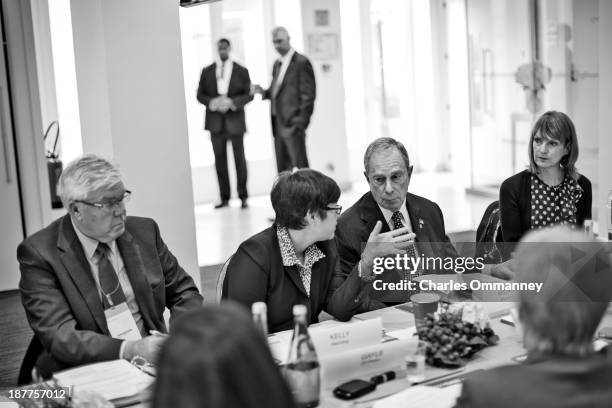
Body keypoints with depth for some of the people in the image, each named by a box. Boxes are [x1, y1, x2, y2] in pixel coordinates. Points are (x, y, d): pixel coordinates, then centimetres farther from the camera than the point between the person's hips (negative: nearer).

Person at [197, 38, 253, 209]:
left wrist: (232, 102, -15)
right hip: (215, 120, 2)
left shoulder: (241, 71, 5)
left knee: (239, 158, 1)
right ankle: (224, 198, 9)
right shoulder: (207, 71, 9)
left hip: (235, 119, -2)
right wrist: (212, 102, -12)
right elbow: (200, 94, 8)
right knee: (220, 159, 3)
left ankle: (243, 196, 9)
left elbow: (249, 94, 1)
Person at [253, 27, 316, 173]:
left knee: (299, 169, -8)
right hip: (278, 124, 8)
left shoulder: (301, 62, -7)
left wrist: (300, 122, -16)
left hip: (293, 124, -8)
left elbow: (308, 94, -11)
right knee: (282, 170, 9)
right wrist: (264, 92, 2)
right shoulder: (277, 64, 18)